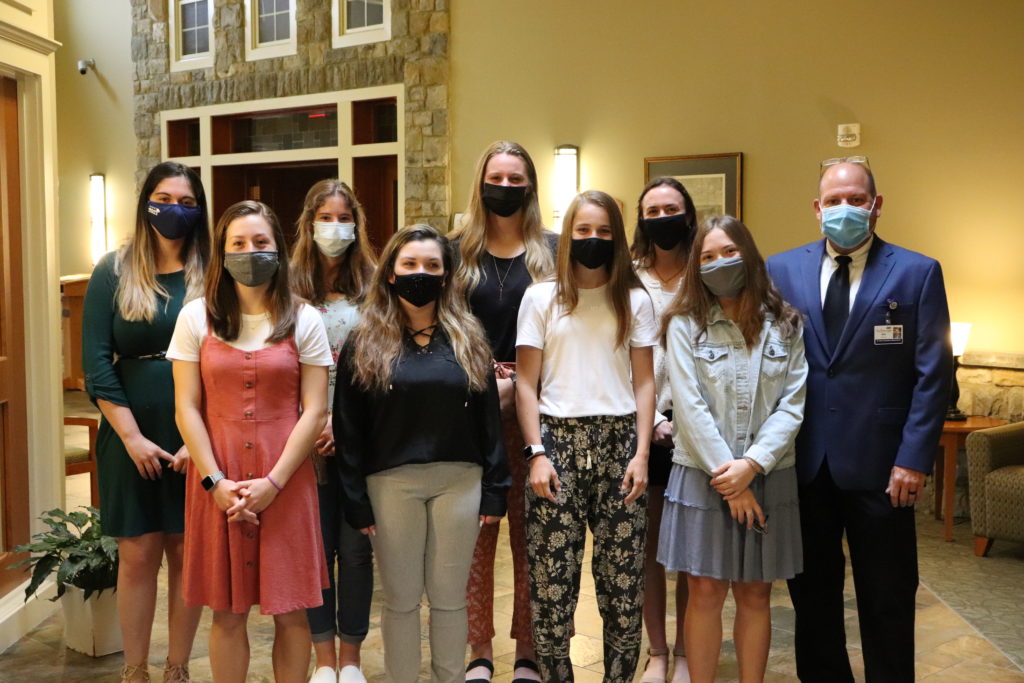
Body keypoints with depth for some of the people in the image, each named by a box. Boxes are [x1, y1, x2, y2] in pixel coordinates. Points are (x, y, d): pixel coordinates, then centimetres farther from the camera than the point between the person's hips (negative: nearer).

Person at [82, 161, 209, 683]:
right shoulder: (114, 272, 2)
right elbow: (97, 362, -2)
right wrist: (131, 437, -9)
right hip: (131, 438, 0)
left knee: (187, 553, 7)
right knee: (138, 555, 5)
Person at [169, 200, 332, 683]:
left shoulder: (304, 320, 3)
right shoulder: (196, 317, 4)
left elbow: (314, 411, -2)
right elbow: (187, 408, 1)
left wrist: (273, 482, -11)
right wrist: (215, 481, -8)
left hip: (285, 482, 0)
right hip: (217, 483, 1)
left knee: (291, 612, 5)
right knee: (228, 612, 8)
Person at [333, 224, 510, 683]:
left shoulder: (468, 339, 5)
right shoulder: (364, 343, 1)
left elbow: (488, 419, 4)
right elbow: (348, 430, 0)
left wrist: (494, 490, 0)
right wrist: (356, 501, -4)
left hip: (459, 480, 1)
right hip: (391, 483, -1)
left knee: (449, 598, 11)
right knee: (401, 599, 10)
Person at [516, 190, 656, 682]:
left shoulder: (635, 300, 9)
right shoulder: (541, 298, 6)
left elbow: (645, 383, 7)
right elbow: (526, 384, 4)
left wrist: (641, 454, -3)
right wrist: (536, 453, -5)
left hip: (618, 443, 1)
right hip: (557, 442, -1)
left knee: (623, 578, 2)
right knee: (551, 579, 0)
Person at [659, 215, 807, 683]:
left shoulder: (784, 325, 4)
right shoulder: (685, 324, -2)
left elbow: (792, 405, -2)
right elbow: (690, 406, -8)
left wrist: (752, 465, -15)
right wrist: (727, 475, -12)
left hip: (766, 476, 2)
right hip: (702, 476, -2)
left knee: (755, 593, 10)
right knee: (706, 592, 4)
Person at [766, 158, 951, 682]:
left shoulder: (917, 273, -2)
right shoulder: (782, 269, 5)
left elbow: (932, 374, -4)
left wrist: (914, 458, -10)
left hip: (880, 463, -2)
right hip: (802, 460, 2)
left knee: (887, 598, 10)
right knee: (812, 592, 14)